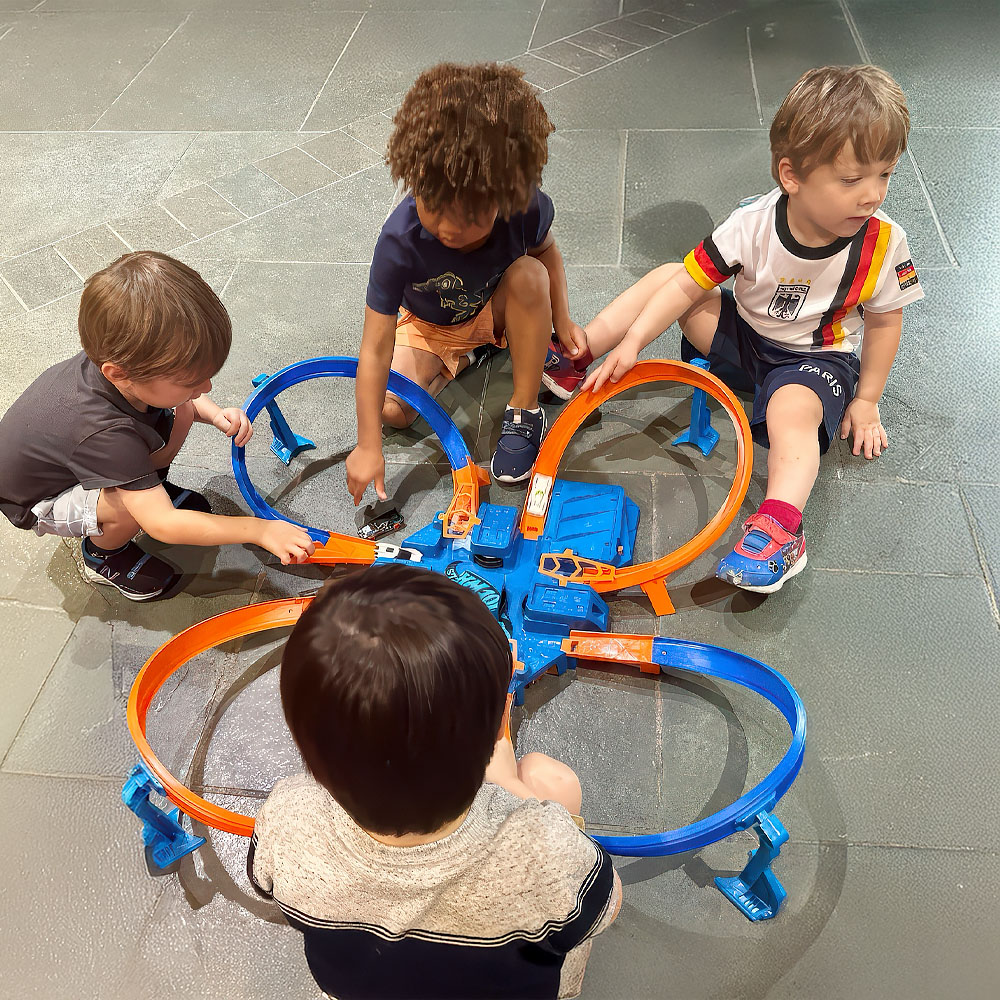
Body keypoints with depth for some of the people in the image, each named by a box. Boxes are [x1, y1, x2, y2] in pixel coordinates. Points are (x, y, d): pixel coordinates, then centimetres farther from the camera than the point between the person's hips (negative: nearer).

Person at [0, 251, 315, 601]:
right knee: (129, 509, -36)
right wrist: (260, 530, -40)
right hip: (37, 500, -6)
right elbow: (163, 525, -41)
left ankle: (149, 485, 14)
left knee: (181, 412, -14)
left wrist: (216, 414, -20)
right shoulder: (105, 432, -45)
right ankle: (103, 555, -1)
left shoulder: (122, 357, -25)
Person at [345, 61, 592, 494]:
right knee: (391, 409, -20)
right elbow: (376, 350, -35)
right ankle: (469, 355, 7)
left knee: (529, 274, -32)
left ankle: (524, 409, -16)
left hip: (498, 307, 1)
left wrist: (560, 319, -11)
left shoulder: (527, 208, -31)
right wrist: (368, 447, -35)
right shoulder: (400, 240, -37)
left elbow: (546, 251, -2)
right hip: (430, 325, -1)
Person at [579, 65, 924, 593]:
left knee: (792, 410, -36)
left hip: (818, 356, -2)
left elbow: (884, 321, -5)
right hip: (744, 332, 3)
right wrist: (631, 342, -28)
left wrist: (866, 400, -2)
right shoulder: (753, 225, -22)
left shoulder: (883, 244, -19)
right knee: (665, 276, -10)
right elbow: (688, 284, -19)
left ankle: (780, 524, -47)